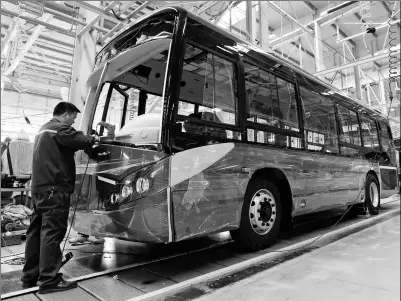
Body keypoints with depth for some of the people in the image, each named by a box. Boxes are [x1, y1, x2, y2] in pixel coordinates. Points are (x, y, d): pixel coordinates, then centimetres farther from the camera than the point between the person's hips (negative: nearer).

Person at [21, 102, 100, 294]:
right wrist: (94, 140, 3)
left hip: (40, 187, 10)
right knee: (52, 232, -7)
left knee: (36, 231, 12)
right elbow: (80, 141, -18)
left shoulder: (43, 130, 23)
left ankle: (30, 276, 21)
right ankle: (49, 280, -2)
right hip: (54, 188, -10)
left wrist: (88, 142, 18)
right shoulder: (59, 128, -9)